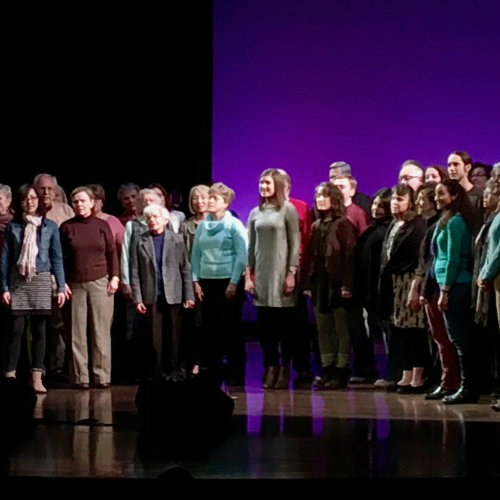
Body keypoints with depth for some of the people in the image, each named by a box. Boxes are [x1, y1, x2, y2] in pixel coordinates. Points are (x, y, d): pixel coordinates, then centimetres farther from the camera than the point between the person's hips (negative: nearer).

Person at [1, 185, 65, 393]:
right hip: (18, 282, 0)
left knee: (39, 330, 2)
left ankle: (37, 377, 6)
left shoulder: (50, 226, 5)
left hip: (41, 281, 0)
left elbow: (57, 258, 6)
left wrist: (61, 287, 1)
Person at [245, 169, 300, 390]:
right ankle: (270, 368, 5)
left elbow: (295, 243, -3)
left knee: (284, 324, -2)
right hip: (261, 274, 4)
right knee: (265, 324, 1)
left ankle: (284, 370, 4)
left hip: (281, 273, -4)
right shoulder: (255, 213, 12)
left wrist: (291, 273, -10)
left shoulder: (287, 210, 0)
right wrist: (248, 275, 6)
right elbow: (250, 246, 13)